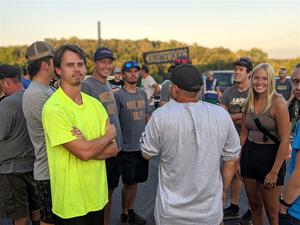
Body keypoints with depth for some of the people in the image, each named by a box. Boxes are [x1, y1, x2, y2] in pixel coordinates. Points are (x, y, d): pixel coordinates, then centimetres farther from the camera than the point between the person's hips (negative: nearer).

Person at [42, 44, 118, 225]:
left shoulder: (94, 103, 4)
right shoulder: (54, 108, -17)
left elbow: (113, 149, 0)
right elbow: (84, 152, -23)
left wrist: (88, 147, -19)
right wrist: (111, 133, -7)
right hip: (72, 202, -6)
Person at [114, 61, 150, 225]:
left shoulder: (143, 94, 10)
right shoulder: (118, 96, -9)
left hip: (142, 146, 5)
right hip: (128, 148, -5)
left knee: (135, 181, 16)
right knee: (128, 183, 5)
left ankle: (131, 212, 32)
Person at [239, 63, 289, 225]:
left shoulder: (278, 102, -15)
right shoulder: (249, 102, 3)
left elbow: (285, 140, -16)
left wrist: (274, 172, -16)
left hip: (270, 156, -5)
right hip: (249, 154, 5)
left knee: (271, 210, 8)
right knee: (254, 203, 18)